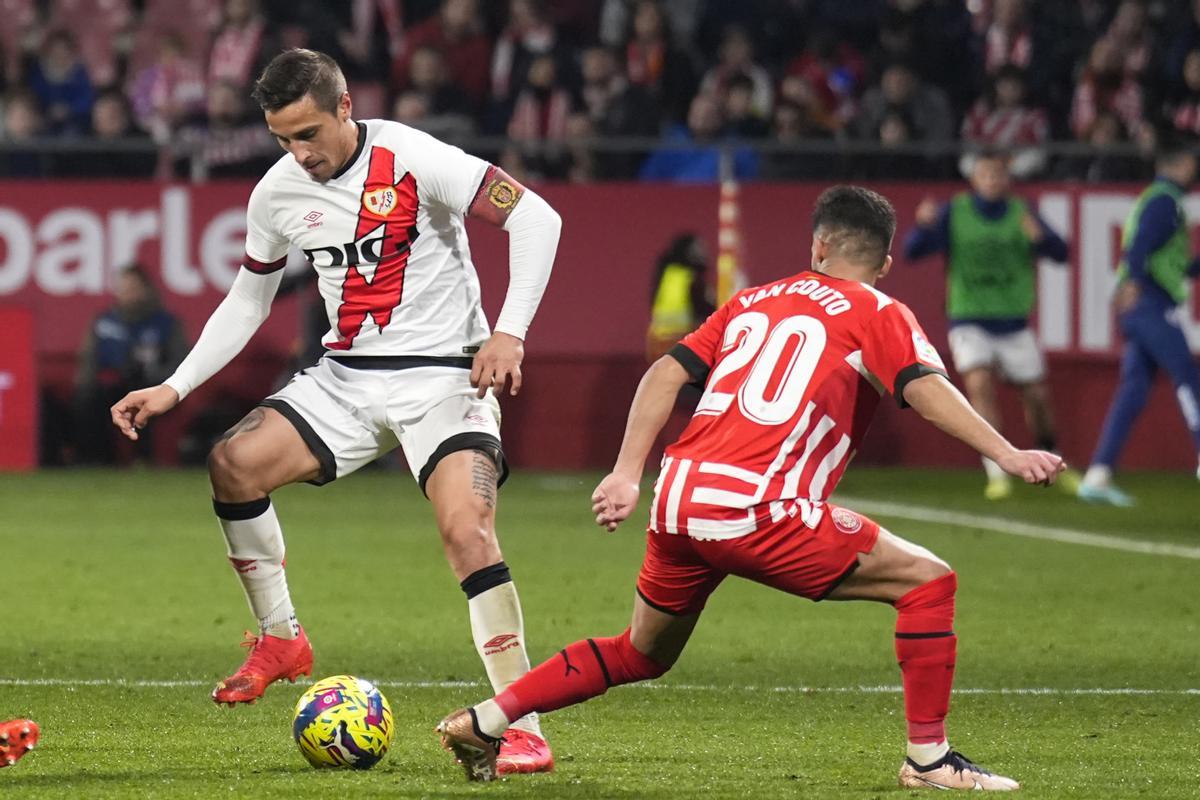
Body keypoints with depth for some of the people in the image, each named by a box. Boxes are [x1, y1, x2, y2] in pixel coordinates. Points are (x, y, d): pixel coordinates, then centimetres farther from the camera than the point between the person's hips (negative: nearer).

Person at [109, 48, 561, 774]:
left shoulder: (413, 160, -16)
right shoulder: (278, 194, 2)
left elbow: (536, 218, -18)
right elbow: (248, 302, 16)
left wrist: (508, 332, -26)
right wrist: (175, 389, 8)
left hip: (441, 374, -6)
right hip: (347, 378, 6)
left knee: (468, 529, -24)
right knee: (233, 462, -13)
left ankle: (523, 726, -20)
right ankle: (281, 639, 6)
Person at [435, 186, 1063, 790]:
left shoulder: (753, 301, 23)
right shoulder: (877, 315, 7)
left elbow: (667, 372, 16)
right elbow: (926, 388, -11)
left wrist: (628, 473, 13)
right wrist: (1007, 455, -17)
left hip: (676, 500, 7)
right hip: (758, 510, -7)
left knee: (641, 654, 29)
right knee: (928, 582, 3)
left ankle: (484, 721, 27)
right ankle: (928, 757, 0)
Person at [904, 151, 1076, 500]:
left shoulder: (1022, 214, -2)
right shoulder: (953, 214, -6)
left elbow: (1060, 253, -10)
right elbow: (913, 251, -12)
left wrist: (1040, 237, -32)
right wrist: (923, 225, -34)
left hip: (1014, 324, 2)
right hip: (969, 323, -2)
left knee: (1037, 397, 8)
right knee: (980, 386, -23)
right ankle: (997, 474, -19)